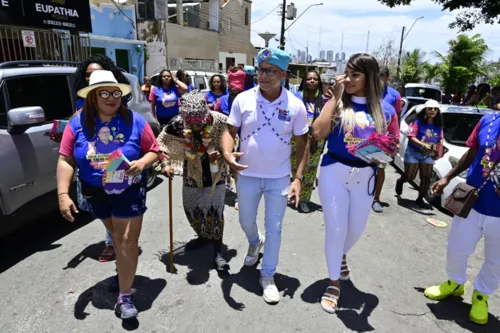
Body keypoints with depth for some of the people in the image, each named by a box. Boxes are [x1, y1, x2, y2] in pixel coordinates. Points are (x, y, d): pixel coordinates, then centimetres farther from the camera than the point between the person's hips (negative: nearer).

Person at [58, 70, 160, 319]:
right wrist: (63, 194, -13)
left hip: (129, 191, -2)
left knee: (127, 241, 0)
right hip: (95, 192, 3)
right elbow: (66, 160, -6)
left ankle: (125, 297, 12)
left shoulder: (134, 121, -12)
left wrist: (142, 162, -27)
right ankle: (126, 265, 49)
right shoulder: (78, 123, -7)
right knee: (116, 236, 22)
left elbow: (154, 151, -6)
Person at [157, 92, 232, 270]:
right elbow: (161, 140, -4)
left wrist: (222, 153, -25)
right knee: (192, 209, 13)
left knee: (215, 212, 0)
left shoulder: (220, 121, -22)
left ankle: (218, 252, 13)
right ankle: (203, 236, 44)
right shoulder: (178, 123, -18)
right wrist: (165, 163, -16)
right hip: (192, 175, 3)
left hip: (215, 174, -2)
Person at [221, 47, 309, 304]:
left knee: (274, 228, 8)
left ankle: (267, 277, 28)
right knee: (246, 221, 20)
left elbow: (302, 143, -3)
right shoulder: (243, 99, -8)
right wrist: (227, 153, -26)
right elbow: (230, 131, -4)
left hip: (279, 177, -1)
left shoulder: (295, 105, -9)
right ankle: (254, 242, 57)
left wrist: (298, 178, -9)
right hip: (247, 175, 2)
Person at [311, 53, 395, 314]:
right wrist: (335, 97, -15)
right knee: (336, 228, 0)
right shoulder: (337, 102, -5)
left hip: (364, 175, 3)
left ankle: (342, 256, 51)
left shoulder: (384, 109, 2)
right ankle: (334, 282, 23)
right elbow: (318, 133, -20)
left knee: (356, 229, 17)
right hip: (334, 171, -3)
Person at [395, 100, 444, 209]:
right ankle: (400, 182, 31)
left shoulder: (439, 126, 4)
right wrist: (424, 145, -31)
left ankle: (420, 199, 15)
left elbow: (440, 139, 16)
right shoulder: (418, 122, -11)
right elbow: (411, 137, -19)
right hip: (413, 153, -4)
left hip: (428, 155, 5)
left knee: (426, 178, -1)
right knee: (410, 176, -6)